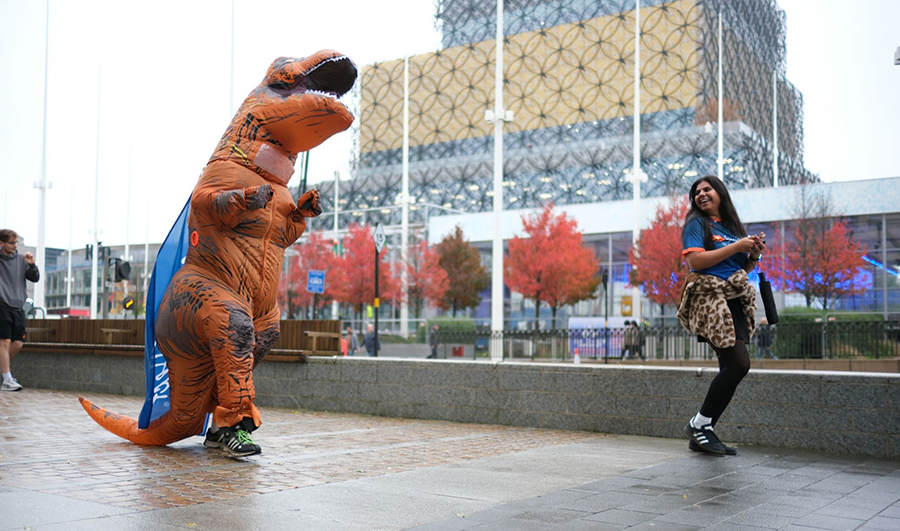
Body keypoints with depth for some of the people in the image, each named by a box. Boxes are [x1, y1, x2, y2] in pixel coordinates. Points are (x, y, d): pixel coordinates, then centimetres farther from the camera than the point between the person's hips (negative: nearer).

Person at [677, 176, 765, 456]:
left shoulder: (731, 225, 20)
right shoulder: (696, 223, 0)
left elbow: (743, 269, 25)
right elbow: (695, 259, -16)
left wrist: (754, 255, 3)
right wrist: (736, 247, -13)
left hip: (734, 302, 8)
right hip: (709, 299, -7)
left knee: (731, 369, 3)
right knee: (739, 363, -16)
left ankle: (703, 434, 10)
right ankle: (699, 423, -2)